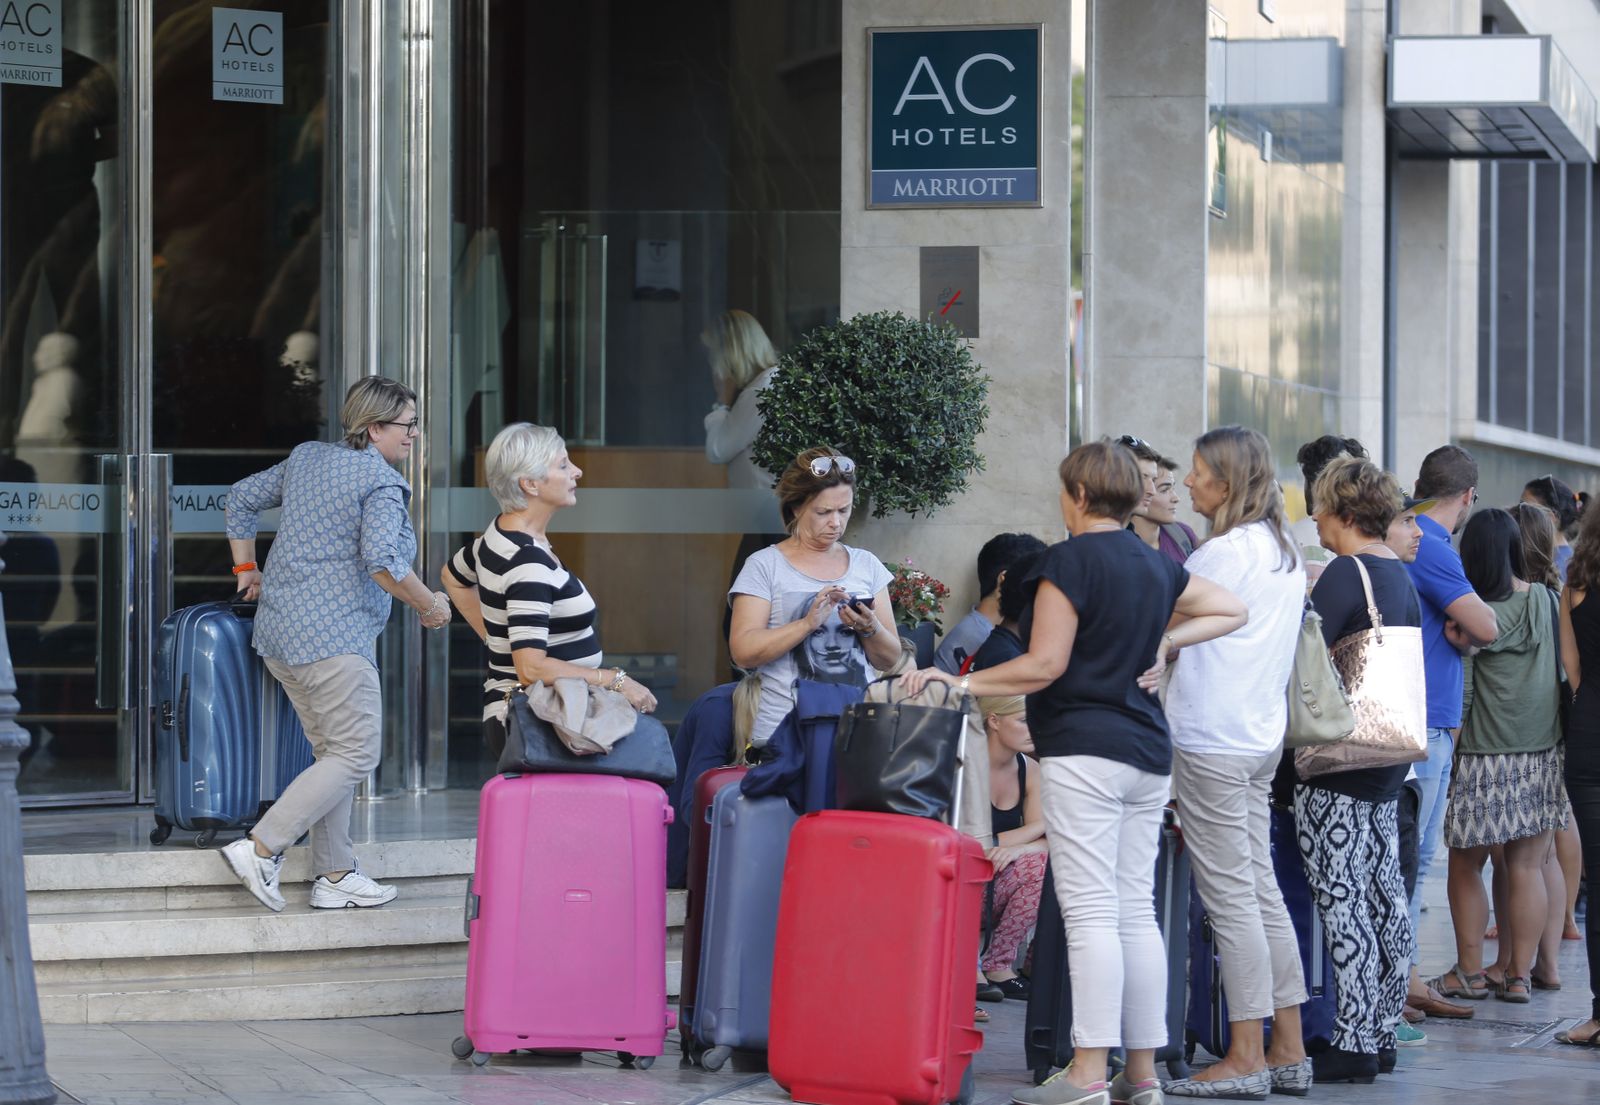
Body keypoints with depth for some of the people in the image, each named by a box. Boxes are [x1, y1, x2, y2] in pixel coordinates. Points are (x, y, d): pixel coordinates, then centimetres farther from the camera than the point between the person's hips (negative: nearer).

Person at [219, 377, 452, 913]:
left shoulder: (307, 457, 15)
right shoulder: (384, 485, -10)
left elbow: (243, 497, 23)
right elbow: (382, 560, -23)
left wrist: (247, 568, 29)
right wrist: (429, 604, -9)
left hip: (279, 629, 10)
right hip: (332, 635, -9)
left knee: (332, 749, 15)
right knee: (356, 753, -5)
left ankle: (334, 875, 15)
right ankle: (261, 848, -11)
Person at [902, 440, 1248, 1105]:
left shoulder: (1071, 560, -9)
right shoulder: (1156, 565, 14)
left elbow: (1045, 665, -12)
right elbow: (1231, 610, 24)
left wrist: (960, 683, -6)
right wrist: (1164, 641, 17)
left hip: (1084, 751, -8)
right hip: (1148, 754, 8)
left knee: (1091, 913, -10)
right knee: (1136, 911, 9)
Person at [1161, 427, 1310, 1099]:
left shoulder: (1227, 551, -14)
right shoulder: (1282, 551, 14)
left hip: (1213, 741, -9)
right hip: (1261, 735, 9)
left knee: (1232, 898, -7)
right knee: (1262, 892, 11)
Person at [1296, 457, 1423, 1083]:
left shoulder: (1345, 574, -14)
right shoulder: (1400, 575, 14)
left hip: (1336, 763, -9)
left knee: (1342, 903, -7)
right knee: (1385, 897, 11)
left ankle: (1352, 1047, -6)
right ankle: (1382, 1035, 18)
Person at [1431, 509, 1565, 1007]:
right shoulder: (1548, 602, 3)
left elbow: (1460, 695, -13)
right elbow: (1565, 672, 12)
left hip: (1483, 758, -4)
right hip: (1541, 756, 4)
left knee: (1465, 867, 9)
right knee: (1526, 869, 7)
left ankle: (1469, 972, 14)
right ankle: (1519, 974, 8)